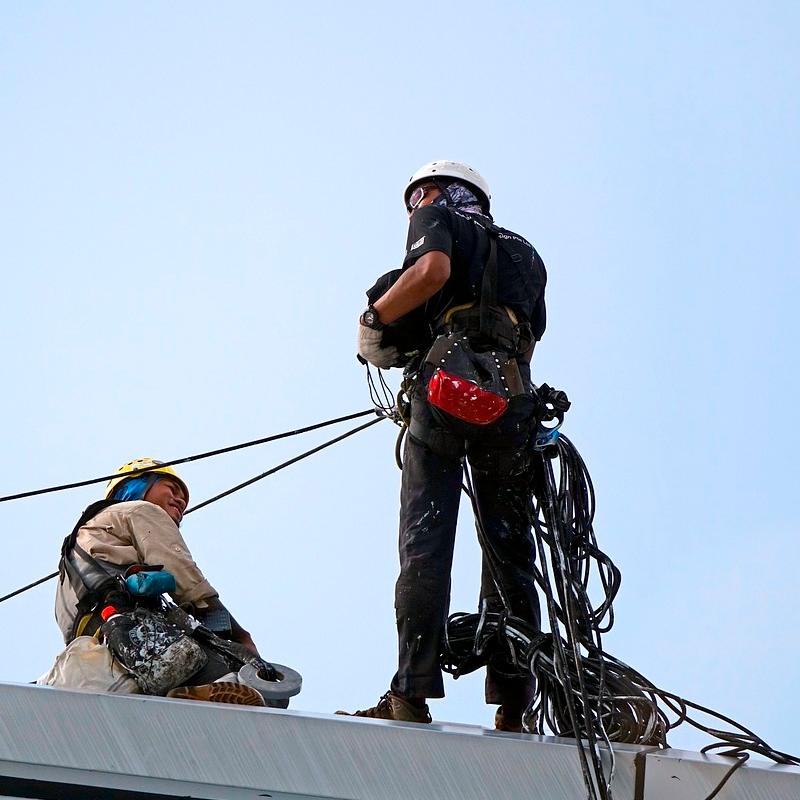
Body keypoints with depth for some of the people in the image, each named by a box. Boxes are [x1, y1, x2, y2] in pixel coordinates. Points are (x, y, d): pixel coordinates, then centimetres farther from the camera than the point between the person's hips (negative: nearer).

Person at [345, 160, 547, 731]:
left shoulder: (438, 218, 14)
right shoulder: (526, 253, 32)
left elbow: (432, 271, -9)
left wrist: (374, 321, 1)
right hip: (512, 397, 5)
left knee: (425, 543, -8)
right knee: (509, 551, 4)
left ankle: (413, 695, -15)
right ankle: (513, 707, -2)